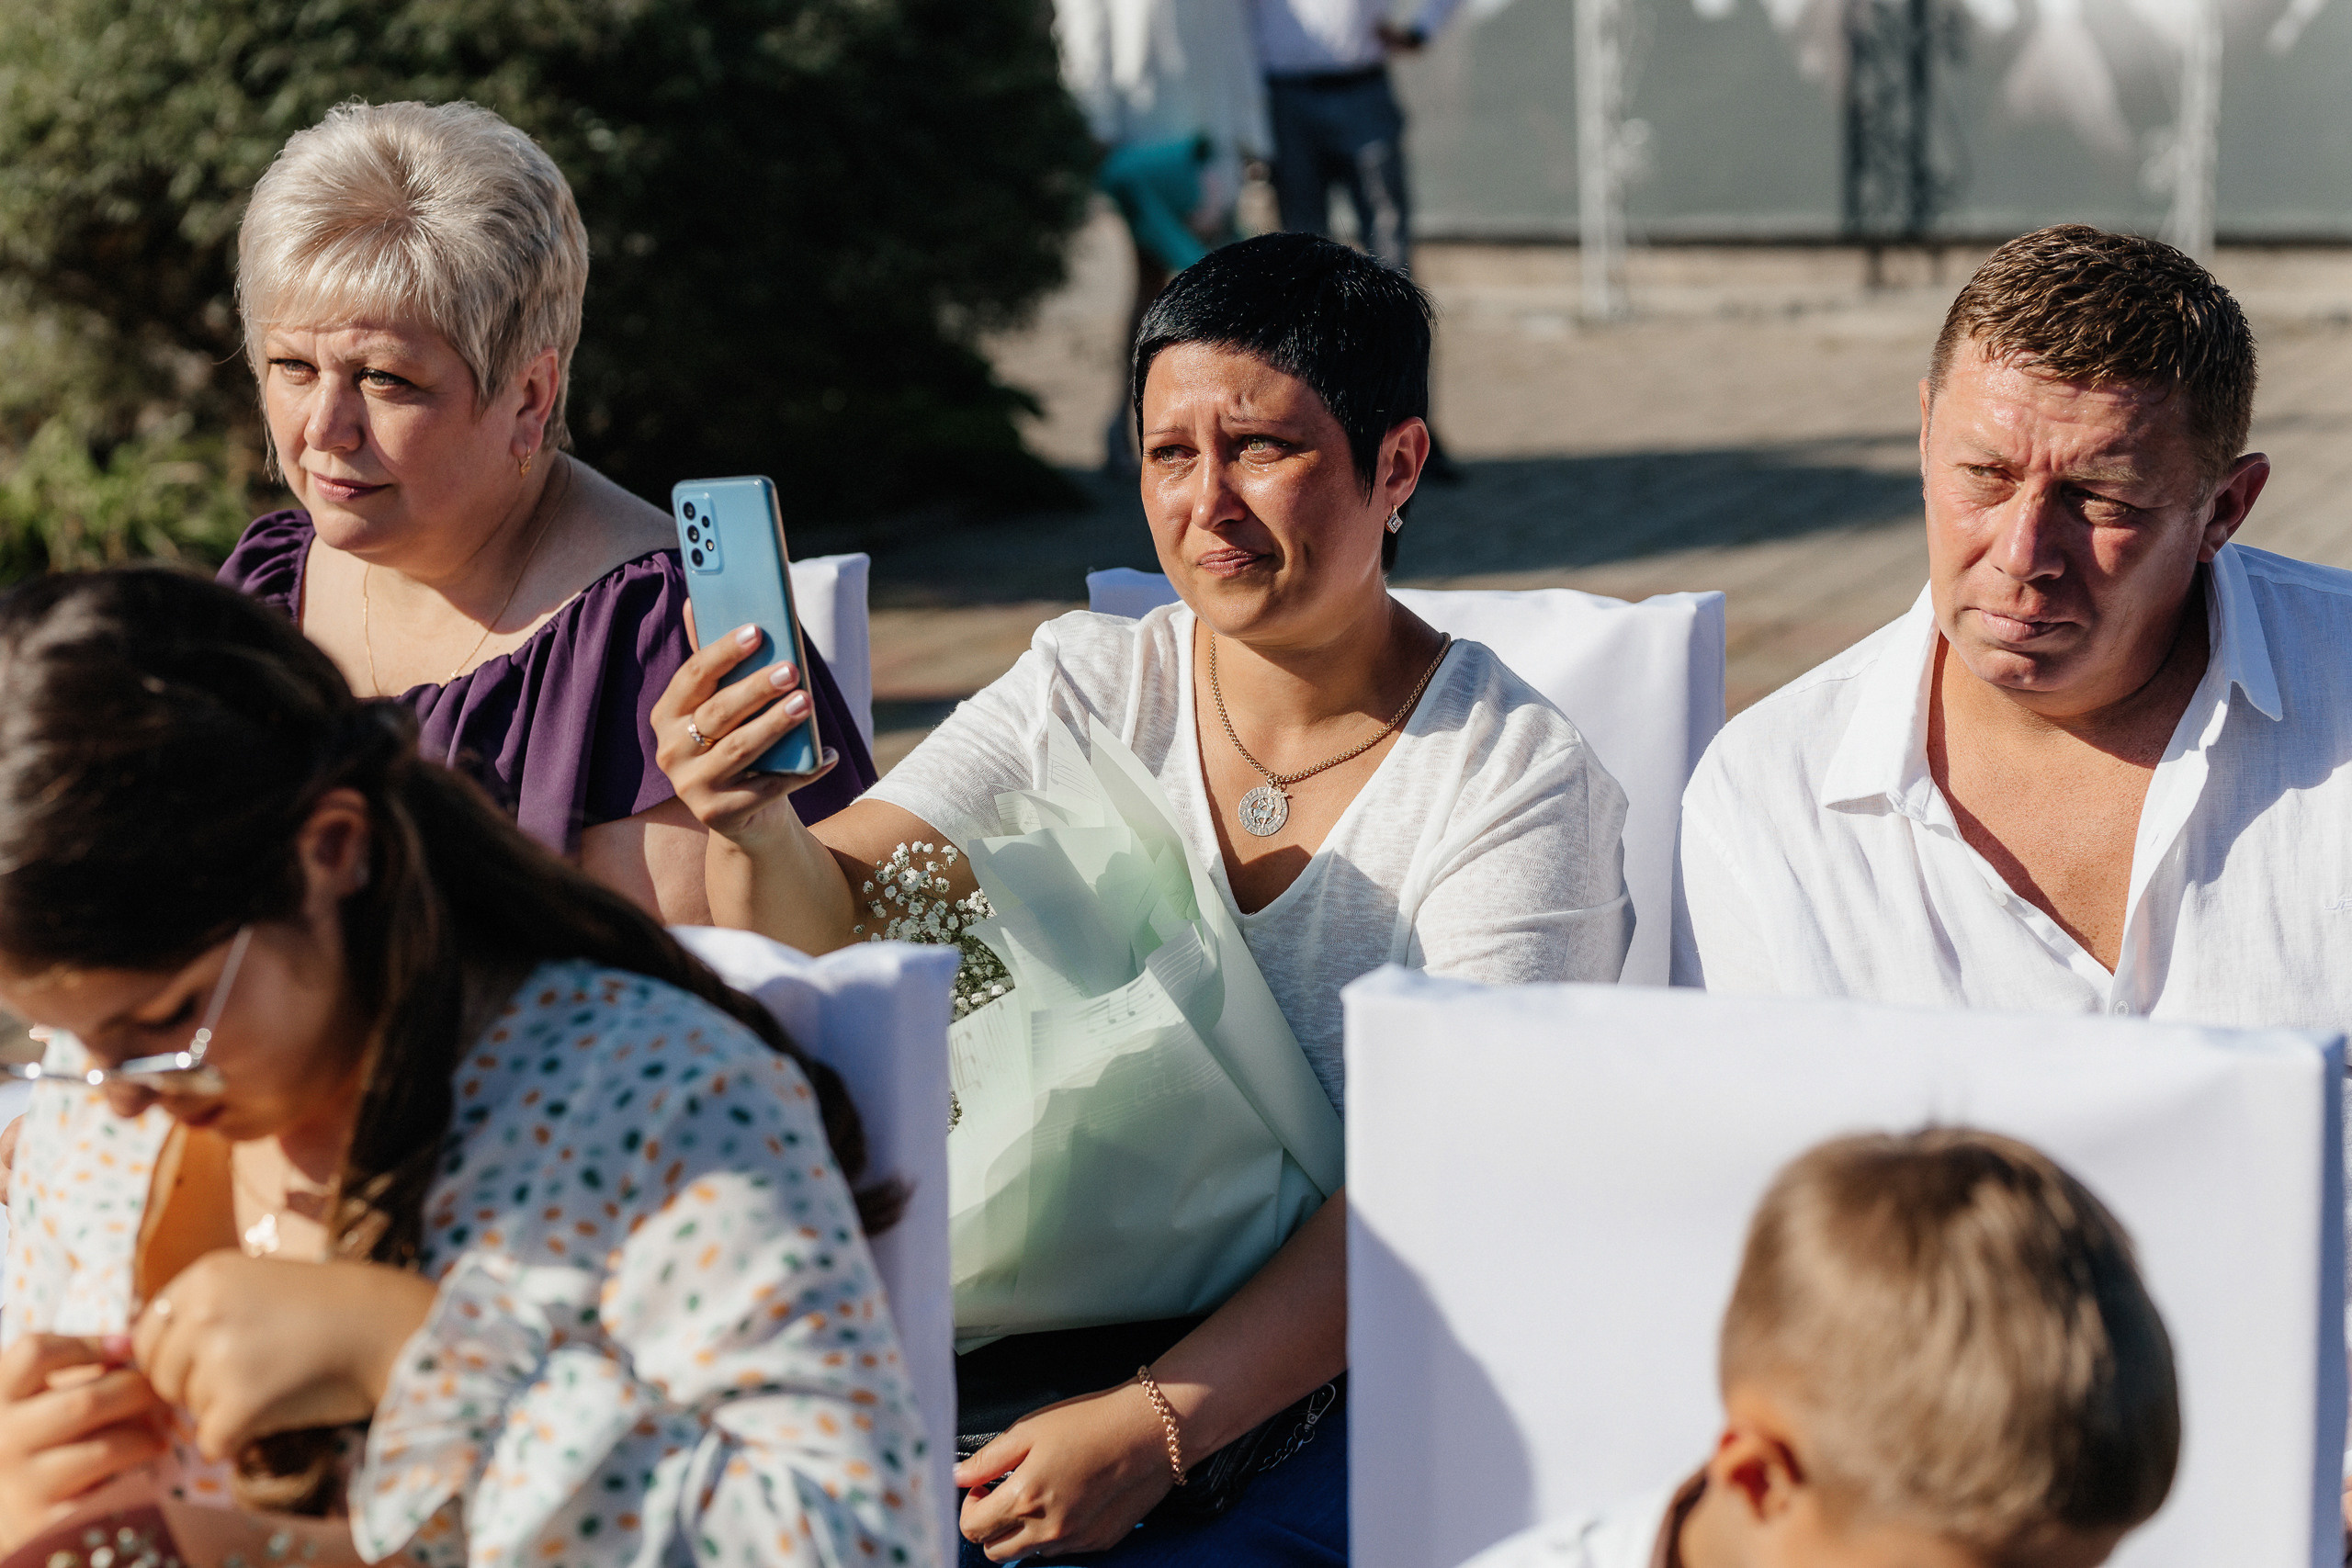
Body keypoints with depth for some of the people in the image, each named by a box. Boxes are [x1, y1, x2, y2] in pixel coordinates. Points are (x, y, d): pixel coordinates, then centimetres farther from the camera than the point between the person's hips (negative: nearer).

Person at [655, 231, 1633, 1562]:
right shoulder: (1088, 690, 6)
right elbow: (823, 932, -4)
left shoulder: (1519, 777, -7)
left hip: (1354, 1384, -3)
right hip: (1065, 1333, 4)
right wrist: (754, 825, -28)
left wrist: (1156, 1424, -27)